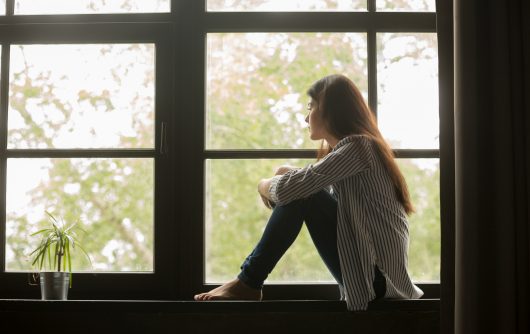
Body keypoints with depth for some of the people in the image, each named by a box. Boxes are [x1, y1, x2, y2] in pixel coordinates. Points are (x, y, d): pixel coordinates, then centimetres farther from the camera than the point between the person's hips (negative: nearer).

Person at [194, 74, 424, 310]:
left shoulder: (357, 146, -14)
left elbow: (289, 188, -20)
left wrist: (264, 185, 1)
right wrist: (289, 174, -1)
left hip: (377, 275, -9)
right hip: (370, 267, 9)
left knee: (300, 195, -16)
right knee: (300, 192, 8)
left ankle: (248, 283, -8)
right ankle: (249, 278, 4)